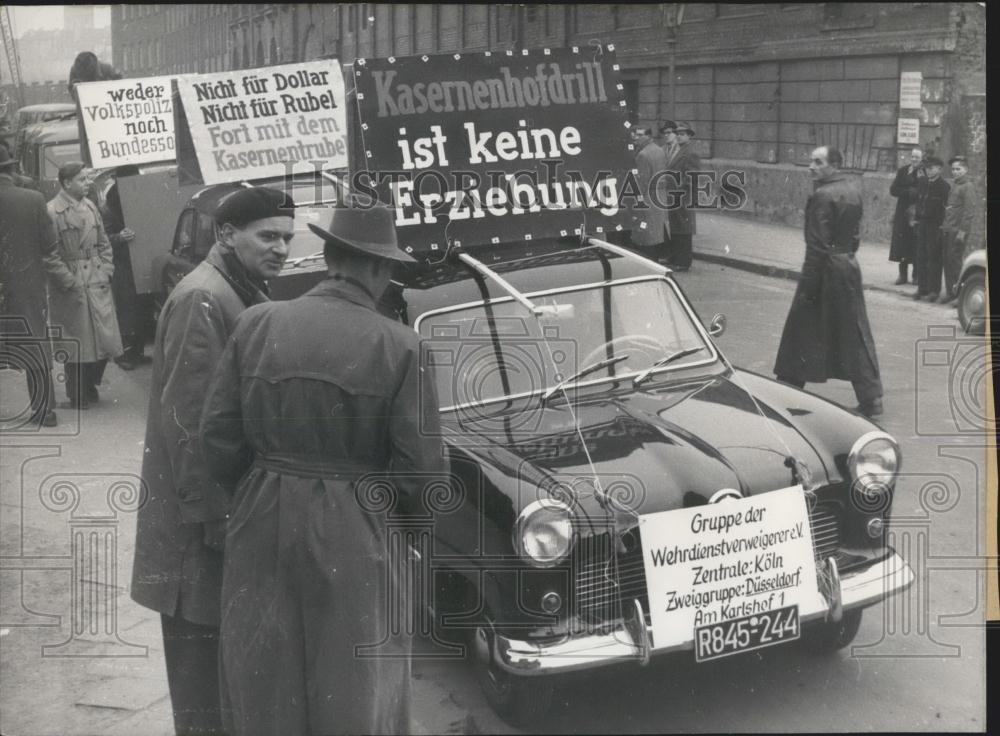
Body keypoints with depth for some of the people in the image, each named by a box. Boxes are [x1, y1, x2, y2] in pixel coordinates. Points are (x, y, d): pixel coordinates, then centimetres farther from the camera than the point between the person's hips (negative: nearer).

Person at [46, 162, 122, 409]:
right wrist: (67, 282, -14)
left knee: (104, 339, 7)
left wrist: (106, 270, 5)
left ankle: (90, 386, 27)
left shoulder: (90, 207, 11)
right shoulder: (51, 211, -11)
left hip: (98, 285, 6)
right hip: (71, 288, -6)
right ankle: (77, 397, 16)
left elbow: (103, 243, 17)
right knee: (77, 345, 1)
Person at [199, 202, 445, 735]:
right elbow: (421, 470, -12)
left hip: (261, 525, 3)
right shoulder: (399, 346, -12)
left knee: (266, 690, 20)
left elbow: (218, 439, -2)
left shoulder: (256, 323, -5)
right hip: (352, 534, -3)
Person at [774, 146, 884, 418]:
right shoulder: (853, 191, 9)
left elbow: (818, 244, -18)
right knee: (856, 334, 10)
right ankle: (871, 398, 12)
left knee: (801, 332, 4)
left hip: (825, 268, -8)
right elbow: (855, 235, 14)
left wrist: (807, 284, -15)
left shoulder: (822, 196, -16)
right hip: (849, 266, 8)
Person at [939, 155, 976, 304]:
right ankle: (950, 292, 14)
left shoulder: (967, 187, -7)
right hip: (947, 229, 8)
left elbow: (969, 210, -12)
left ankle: (959, 293, -2)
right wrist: (944, 226, 13)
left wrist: (962, 230, -18)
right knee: (946, 260, 7)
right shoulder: (953, 186, 17)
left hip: (958, 230, -8)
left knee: (954, 260, -8)